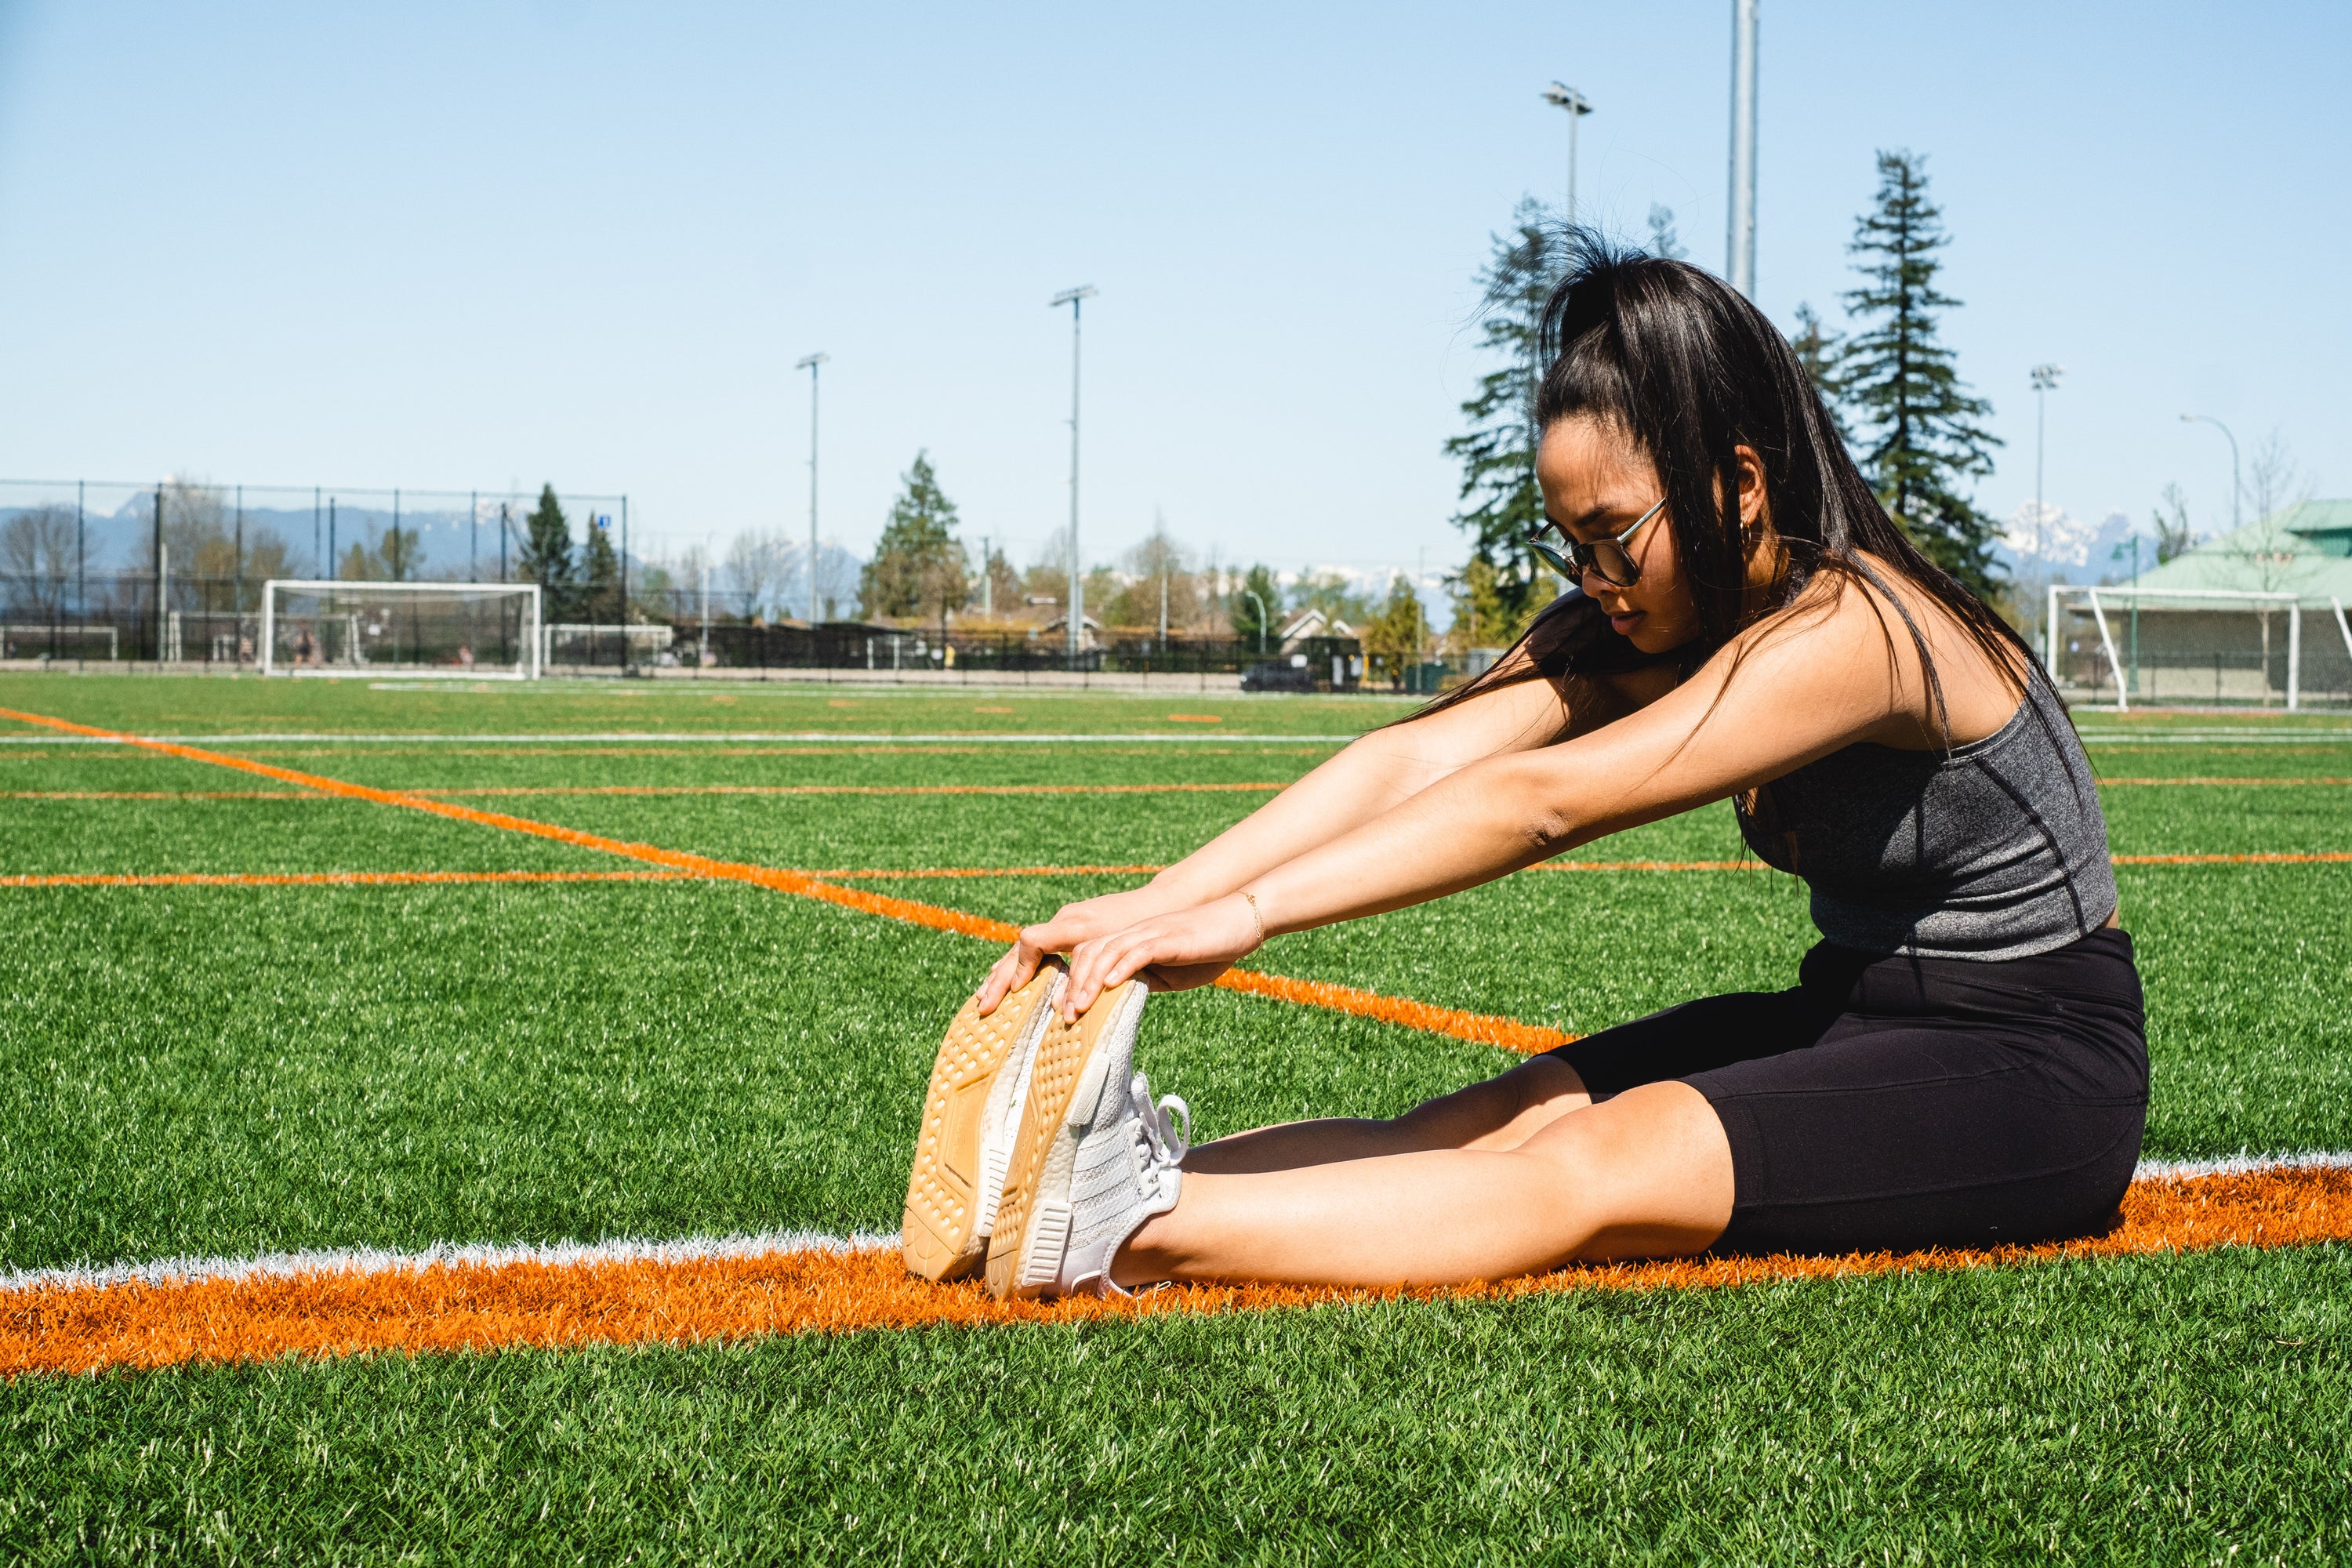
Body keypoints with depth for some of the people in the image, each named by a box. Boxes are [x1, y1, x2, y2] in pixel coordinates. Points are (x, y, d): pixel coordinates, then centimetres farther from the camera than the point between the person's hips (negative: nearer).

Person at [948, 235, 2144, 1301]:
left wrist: (1241, 916, -37)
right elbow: (1417, 761, -13)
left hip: (2039, 1074, -8)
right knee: (1482, 1129, -17)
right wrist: (1153, 908, -27)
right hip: (1852, 1023, 8)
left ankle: (1123, 1228, -43)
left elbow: (1540, 805, -33)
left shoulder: (1852, 630, -24)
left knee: (1590, 1174, -29)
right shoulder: (1638, 617, 1)